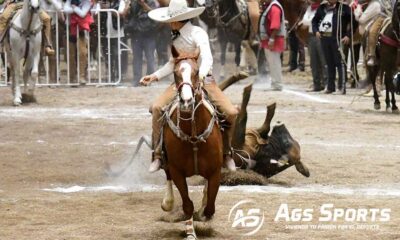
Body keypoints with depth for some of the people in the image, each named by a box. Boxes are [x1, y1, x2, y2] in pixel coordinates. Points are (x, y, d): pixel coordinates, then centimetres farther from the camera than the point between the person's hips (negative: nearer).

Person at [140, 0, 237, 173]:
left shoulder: (197, 34, -13)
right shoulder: (176, 37, 8)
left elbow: (207, 58, -28)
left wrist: (201, 75, -48)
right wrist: (155, 76, 7)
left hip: (204, 80, -5)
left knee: (231, 113, -19)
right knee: (157, 107, -17)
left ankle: (226, 153, 5)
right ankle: (158, 155, -8)